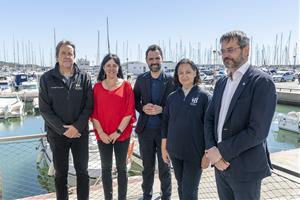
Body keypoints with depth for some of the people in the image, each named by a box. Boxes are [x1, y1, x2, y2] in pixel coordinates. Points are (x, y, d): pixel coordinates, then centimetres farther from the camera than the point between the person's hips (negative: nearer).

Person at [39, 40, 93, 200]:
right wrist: (63, 129, -13)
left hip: (80, 133, 1)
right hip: (57, 134, 0)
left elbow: (89, 105, -4)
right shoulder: (47, 78, -3)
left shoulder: (84, 77, -1)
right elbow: (44, 108, -6)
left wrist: (77, 127, -15)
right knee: (60, 173, 13)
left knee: (82, 171, 11)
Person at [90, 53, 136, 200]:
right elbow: (94, 112, 0)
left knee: (121, 167, 11)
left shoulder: (126, 85, -3)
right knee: (106, 168, 11)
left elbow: (129, 111, -7)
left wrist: (118, 131, -11)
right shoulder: (97, 87, 2)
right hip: (103, 135, 2)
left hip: (122, 134, -1)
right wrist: (101, 132, -9)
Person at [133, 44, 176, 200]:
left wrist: (161, 109, -20)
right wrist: (143, 108, -12)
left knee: (164, 168, 13)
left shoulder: (170, 80, -6)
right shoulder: (141, 79, 2)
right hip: (145, 130, 2)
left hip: (164, 130, -2)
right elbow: (134, 100, 8)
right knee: (147, 167, 18)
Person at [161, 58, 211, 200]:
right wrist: (164, 148, 5)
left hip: (195, 153, -3)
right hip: (175, 152, 4)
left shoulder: (204, 97, -7)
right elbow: (165, 123, 7)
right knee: (181, 187, 18)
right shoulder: (172, 97, 3)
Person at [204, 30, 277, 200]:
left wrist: (221, 151, -17)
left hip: (245, 168, -6)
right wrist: (211, 149, -8)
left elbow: (258, 131, -21)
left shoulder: (262, 82, -14)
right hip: (221, 163, 6)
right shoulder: (221, 83, 9)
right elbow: (210, 118, 8)